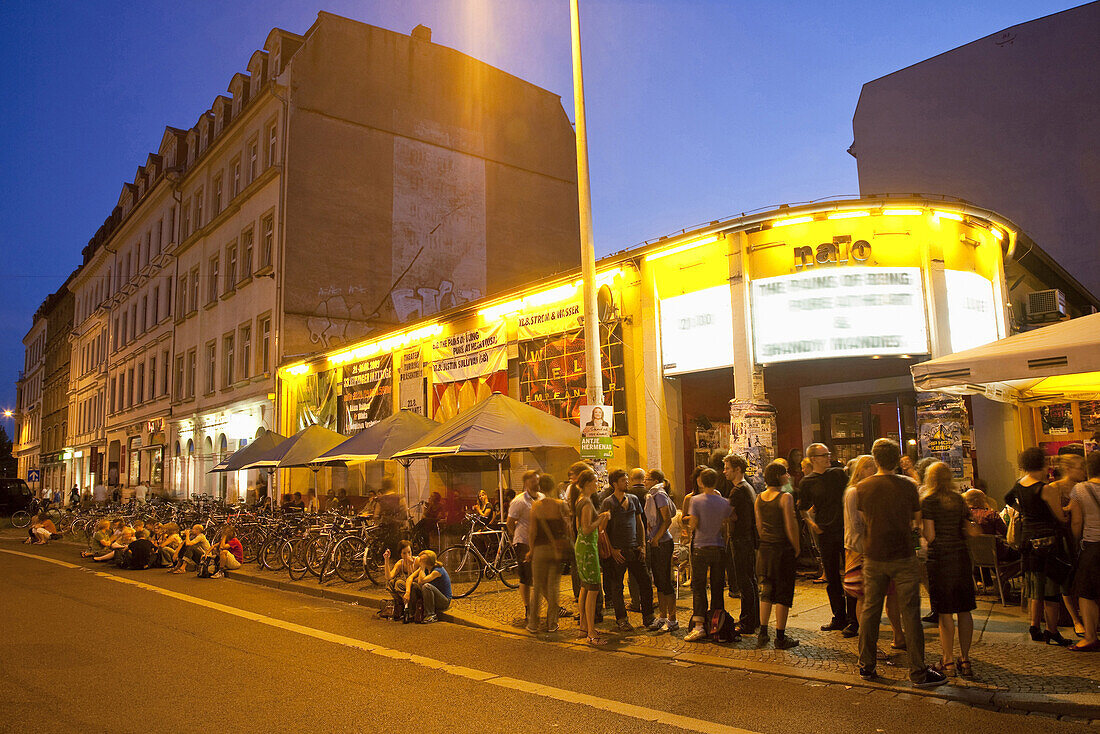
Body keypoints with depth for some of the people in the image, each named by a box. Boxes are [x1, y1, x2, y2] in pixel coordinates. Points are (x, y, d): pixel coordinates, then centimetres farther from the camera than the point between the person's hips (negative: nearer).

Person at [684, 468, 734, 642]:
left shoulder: (696, 500, -10)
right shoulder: (724, 502, 0)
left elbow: (693, 525, -12)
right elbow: (727, 526, 5)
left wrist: (689, 521, 8)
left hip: (701, 548, -3)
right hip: (719, 548, 3)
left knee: (699, 587, 0)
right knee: (717, 588, 11)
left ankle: (699, 625, -8)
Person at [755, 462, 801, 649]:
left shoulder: (759, 498, 5)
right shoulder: (785, 498, -14)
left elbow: (759, 525, 9)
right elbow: (790, 527, -15)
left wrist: (765, 543, 17)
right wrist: (797, 548, -3)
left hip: (765, 548, 6)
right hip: (782, 549, -6)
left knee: (766, 591, 15)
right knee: (783, 593, 4)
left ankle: (763, 634, 15)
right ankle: (780, 637, 11)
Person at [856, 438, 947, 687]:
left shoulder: (862, 487, -2)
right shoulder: (907, 485, -7)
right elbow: (917, 518, 5)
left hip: (873, 557, 2)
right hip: (903, 557, -2)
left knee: (870, 610, 10)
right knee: (910, 613, 3)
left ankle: (866, 666, 18)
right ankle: (918, 671, 8)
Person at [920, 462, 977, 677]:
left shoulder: (928, 500, -7)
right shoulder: (959, 500, 7)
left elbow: (929, 536, -12)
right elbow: (970, 531, 7)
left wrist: (921, 528, 8)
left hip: (940, 557, -5)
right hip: (961, 556, 5)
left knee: (945, 612, 1)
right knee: (964, 610, 9)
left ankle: (949, 661, 8)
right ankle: (965, 660, 14)